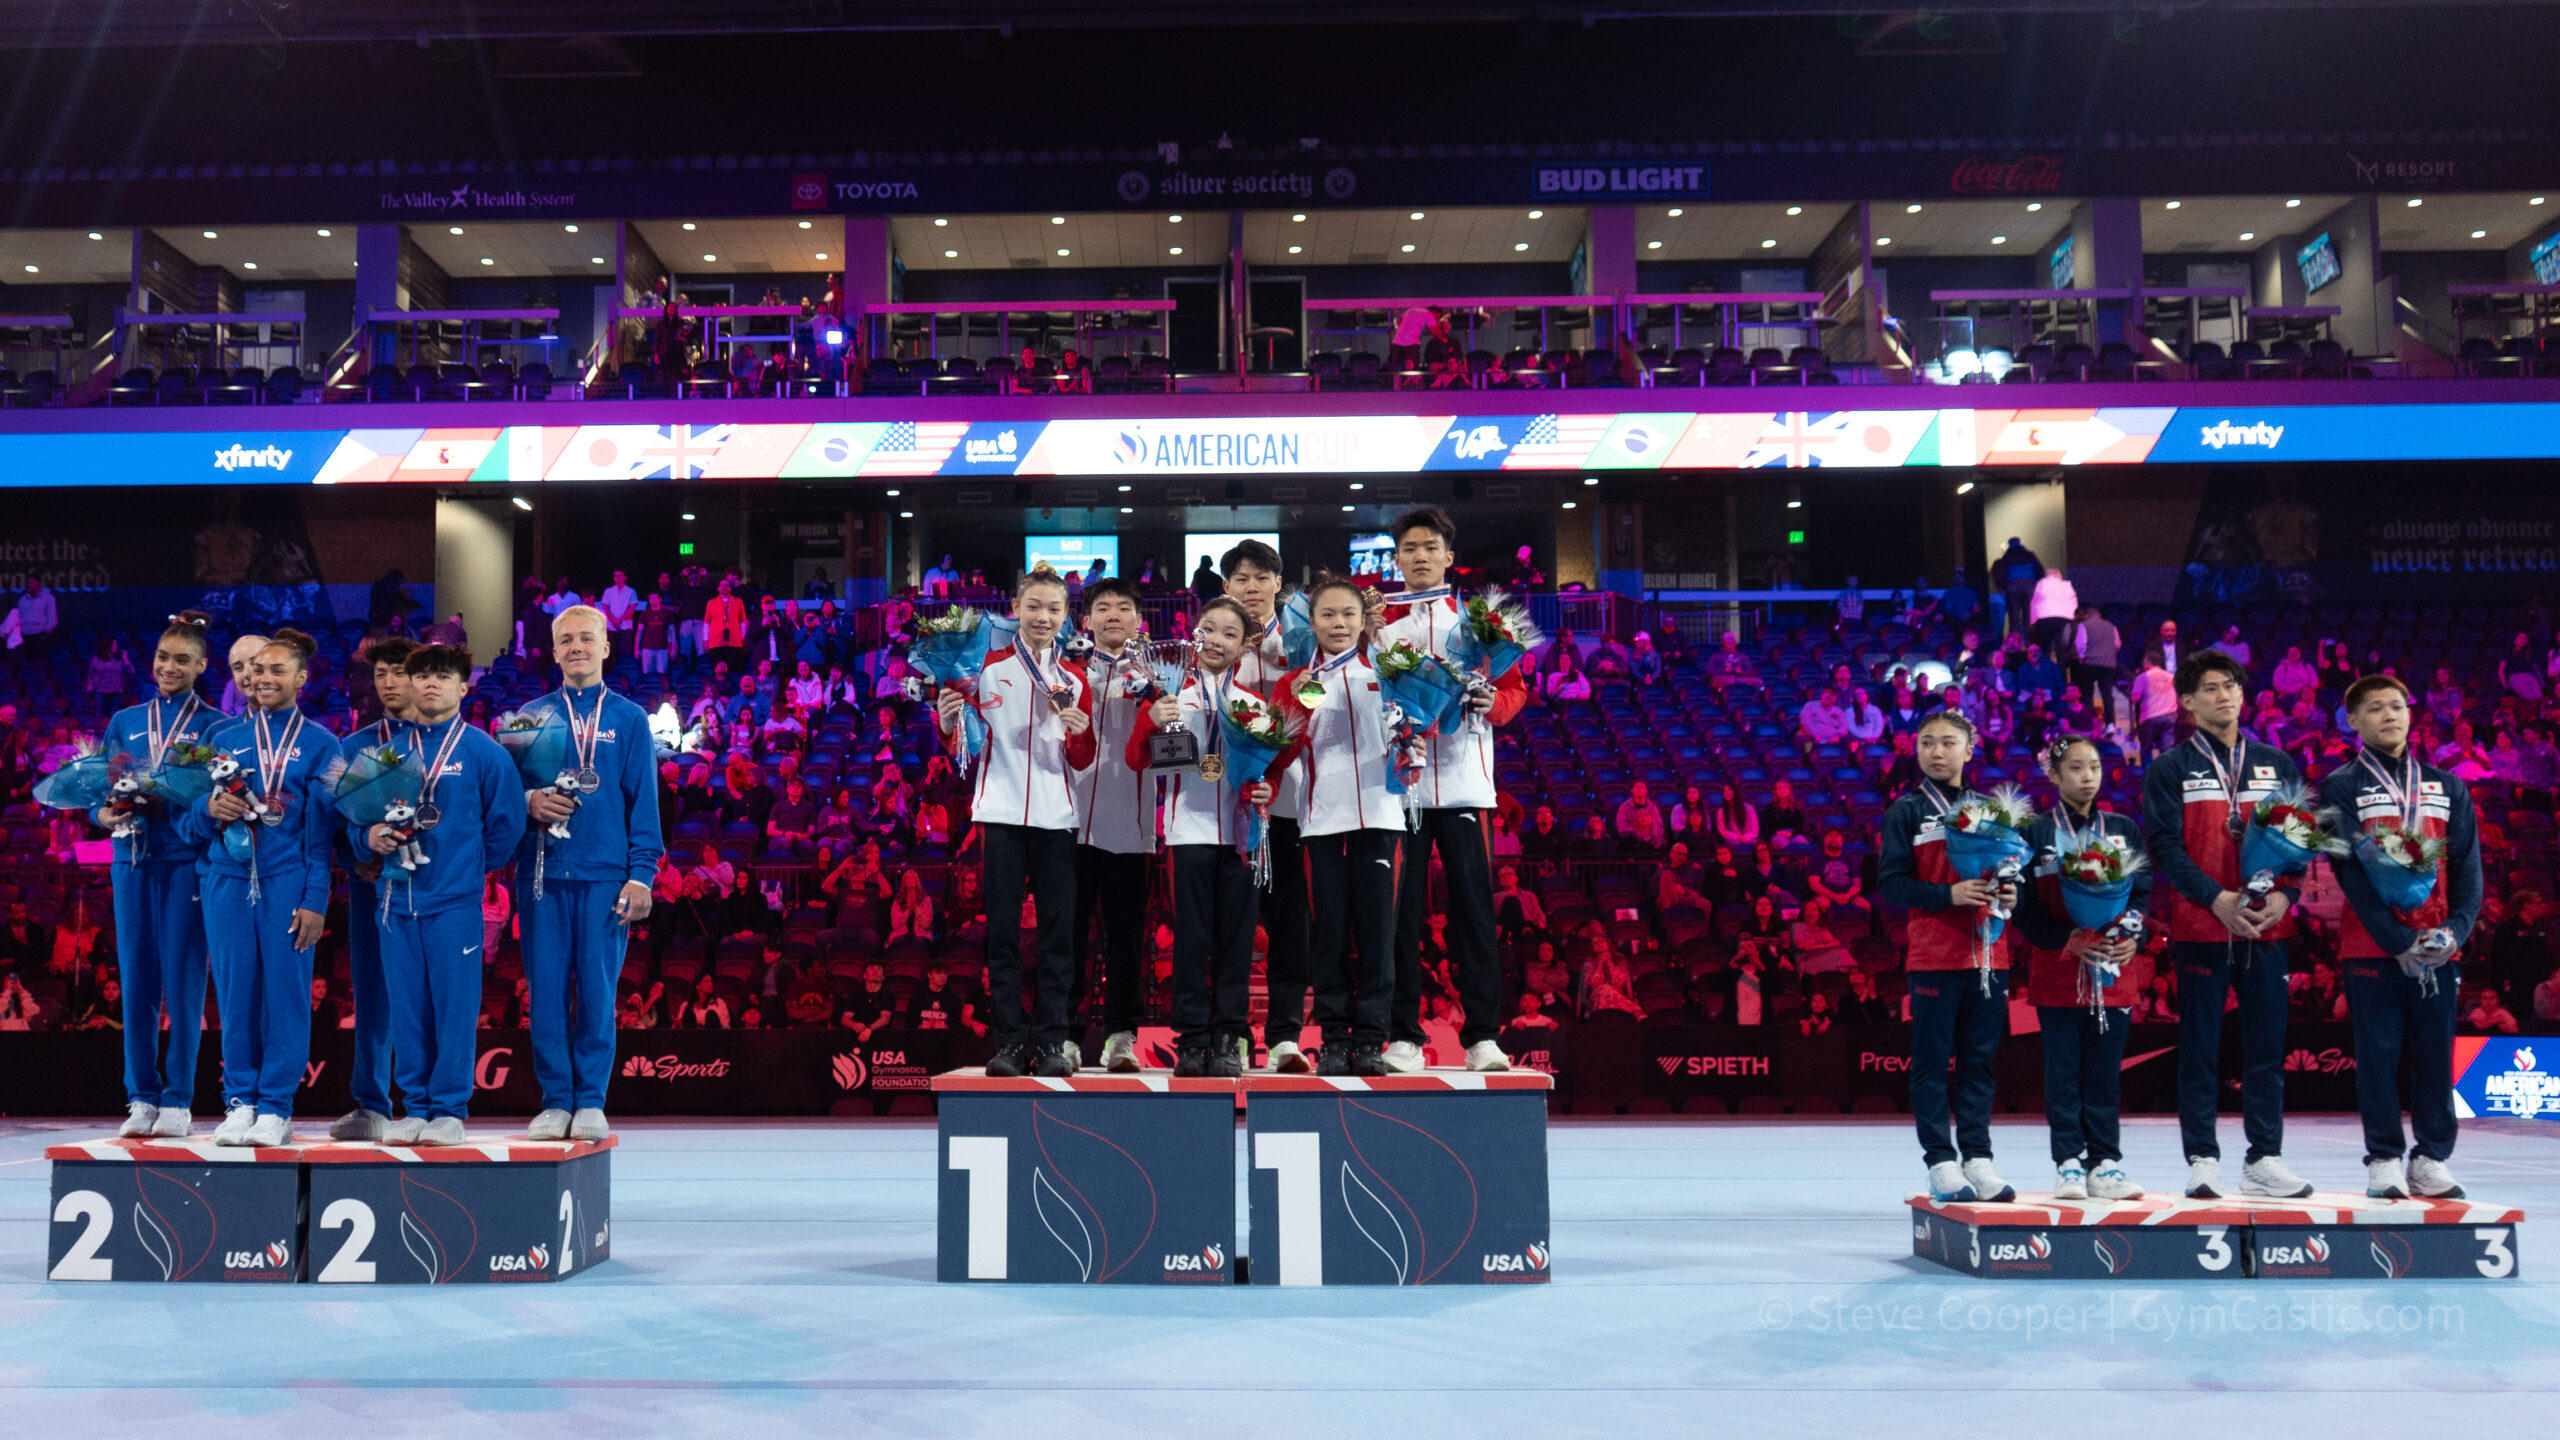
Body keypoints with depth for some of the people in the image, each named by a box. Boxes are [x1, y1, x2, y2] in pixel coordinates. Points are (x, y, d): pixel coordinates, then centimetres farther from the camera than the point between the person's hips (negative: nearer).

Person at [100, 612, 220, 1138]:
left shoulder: (214, 725, 5)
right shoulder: (124, 722, 16)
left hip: (187, 858, -3)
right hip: (133, 858, 3)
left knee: (182, 978, -4)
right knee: (135, 977, 3)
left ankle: (178, 1101, 3)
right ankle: (141, 1099, 10)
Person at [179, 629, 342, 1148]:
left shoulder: (320, 744, 5)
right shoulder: (221, 739, 13)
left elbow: (322, 829, 1)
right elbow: (189, 823, 15)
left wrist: (315, 900, -6)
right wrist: (210, 808, -9)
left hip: (288, 885, -2)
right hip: (228, 882, 3)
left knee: (286, 992, -2)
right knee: (235, 993, 3)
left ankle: (275, 1108, 5)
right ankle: (239, 1102, 13)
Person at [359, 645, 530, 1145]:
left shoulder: (483, 752, 1)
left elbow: (507, 824, 2)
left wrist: (471, 868, 4)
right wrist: (370, 836, -3)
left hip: (455, 901, -4)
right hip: (398, 897, 4)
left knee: (454, 1007, -3)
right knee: (407, 1008, 7)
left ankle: (450, 1110, 4)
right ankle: (416, 1107, 15)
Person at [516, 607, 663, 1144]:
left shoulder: (629, 718, 8)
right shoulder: (530, 716, 12)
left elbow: (643, 802, 4)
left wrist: (640, 875, -5)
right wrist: (529, 802, -10)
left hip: (605, 876, -1)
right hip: (542, 873, 1)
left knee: (597, 989, -1)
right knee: (546, 989, 1)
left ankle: (591, 1101, 8)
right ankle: (555, 1101, 10)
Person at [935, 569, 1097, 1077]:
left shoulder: (1074, 678, 11)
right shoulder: (988, 668, 5)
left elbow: (1081, 762, 11)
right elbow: (959, 747, 6)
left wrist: (1080, 733, -9)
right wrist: (948, 721, -14)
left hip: (1055, 816, 2)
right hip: (1001, 813, -1)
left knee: (1057, 927, 0)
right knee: (1003, 927, 0)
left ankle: (1050, 1040, 6)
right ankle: (1009, 1039, 5)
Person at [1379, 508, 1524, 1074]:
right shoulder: (1377, 621, 13)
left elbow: (1514, 687, 11)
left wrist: (1492, 703, -10)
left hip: (1463, 779, 0)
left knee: (1473, 904, -2)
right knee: (1401, 909, 0)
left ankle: (1482, 1036, 1)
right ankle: (1405, 1036, 6)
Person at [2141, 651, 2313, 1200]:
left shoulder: (2277, 765, 13)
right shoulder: (2171, 769, 3)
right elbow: (2164, 846, -6)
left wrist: (2285, 894, -8)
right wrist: (2218, 899, -16)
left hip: (2268, 928, 3)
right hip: (2200, 927, -3)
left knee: (2266, 1045, 5)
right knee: (2200, 1047, 1)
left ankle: (2265, 1158, 13)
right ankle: (2202, 1160, 6)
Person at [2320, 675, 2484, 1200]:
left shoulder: (2448, 787, 14)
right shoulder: (2341, 788, 3)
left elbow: (2467, 866, 8)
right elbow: (2350, 870, -6)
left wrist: (2457, 929, -9)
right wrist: (2397, 939, -14)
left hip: (2438, 950, 3)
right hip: (2371, 947, -3)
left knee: (2435, 1052, 4)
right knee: (2378, 1053, -1)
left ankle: (2431, 1161, 12)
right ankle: (2384, 1162, 6)